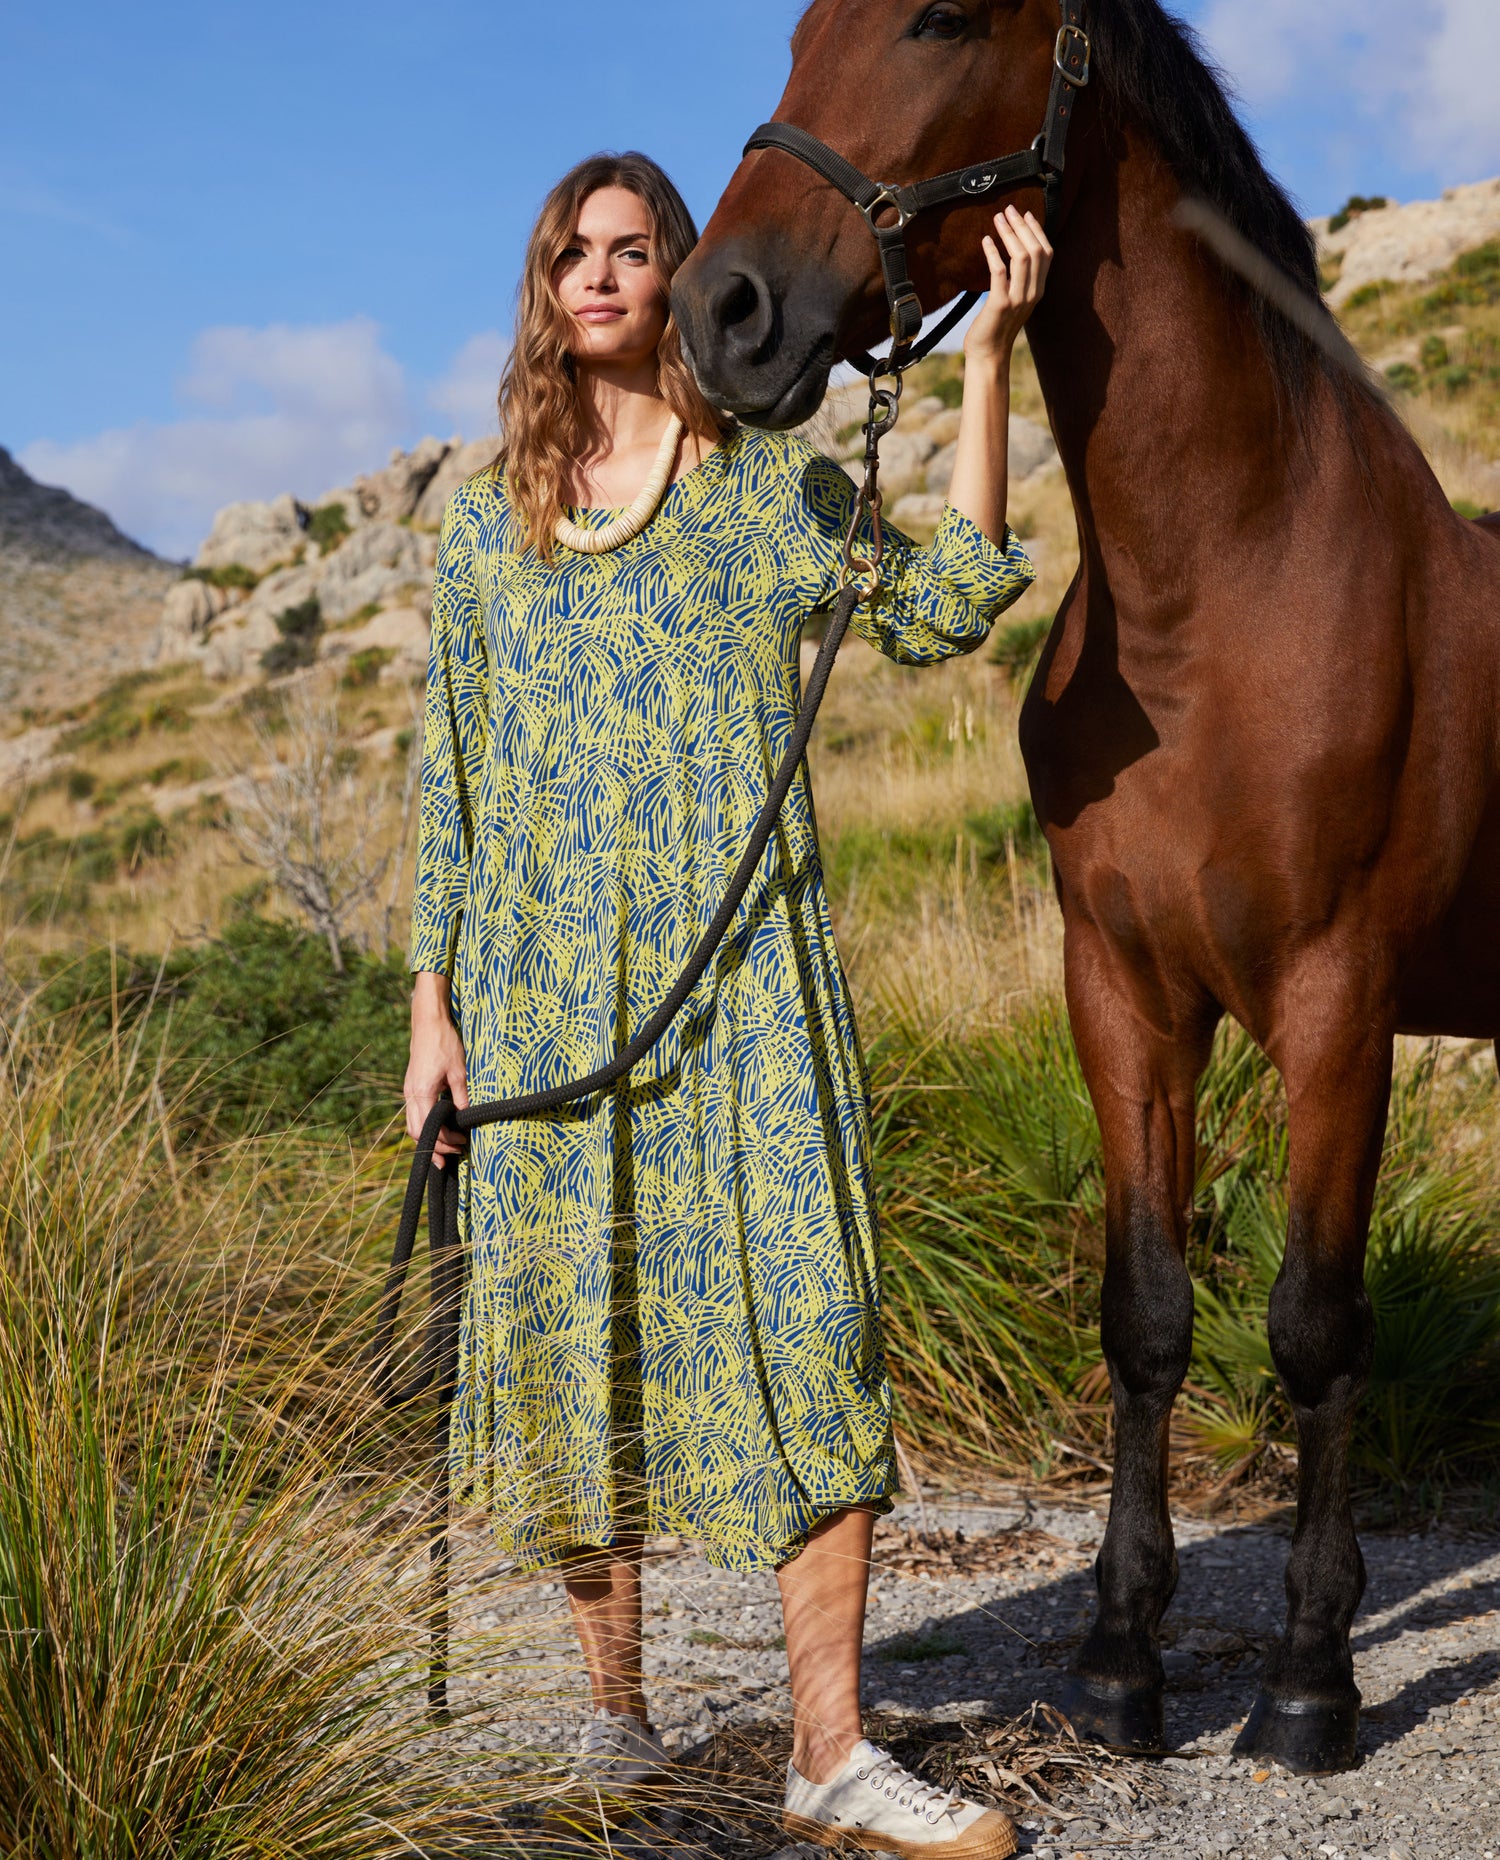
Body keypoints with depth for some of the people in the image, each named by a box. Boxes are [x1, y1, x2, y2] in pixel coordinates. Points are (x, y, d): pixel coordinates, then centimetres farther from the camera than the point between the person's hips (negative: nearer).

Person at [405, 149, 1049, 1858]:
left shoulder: (769, 481, 6)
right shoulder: (487, 515, 12)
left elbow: (937, 614, -9)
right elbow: (449, 776, 12)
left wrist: (988, 360, -11)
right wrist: (431, 1005, 7)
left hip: (739, 966, -2)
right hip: (542, 976, 2)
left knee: (802, 1313, -7)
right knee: (565, 1320, 5)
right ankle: (615, 1703, 22)